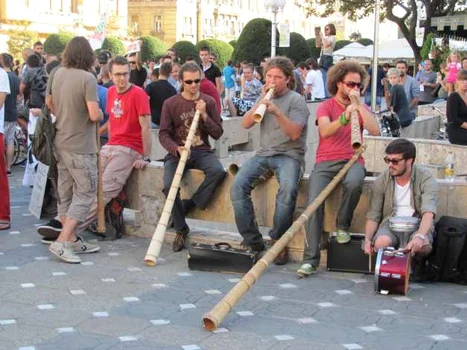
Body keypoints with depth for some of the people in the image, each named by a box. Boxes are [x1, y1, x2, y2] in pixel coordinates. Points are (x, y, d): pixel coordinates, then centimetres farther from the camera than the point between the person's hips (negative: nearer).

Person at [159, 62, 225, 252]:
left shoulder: (208, 102, 7)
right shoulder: (170, 104, 3)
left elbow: (218, 133, 6)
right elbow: (163, 134, 0)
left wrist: (204, 115, -9)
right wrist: (177, 149, -19)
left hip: (202, 151, 1)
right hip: (177, 153, -1)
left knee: (218, 171, -32)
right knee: (169, 186, -28)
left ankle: (188, 206, -14)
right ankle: (180, 229, -6)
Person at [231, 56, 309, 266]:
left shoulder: (296, 100, 0)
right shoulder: (265, 97, 17)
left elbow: (295, 133, -14)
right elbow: (246, 124, 5)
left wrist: (277, 112, -26)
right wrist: (261, 101, -4)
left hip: (289, 155, -5)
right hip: (264, 154, 5)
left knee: (288, 189, -35)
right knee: (238, 186, -20)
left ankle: (279, 242, -17)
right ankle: (252, 241, -13)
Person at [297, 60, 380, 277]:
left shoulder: (362, 108, 14)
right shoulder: (325, 106, 9)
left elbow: (375, 131, -4)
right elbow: (324, 131, -12)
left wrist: (359, 105, -7)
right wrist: (343, 118, -29)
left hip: (352, 160, 1)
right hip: (326, 162, -1)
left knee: (354, 183, -36)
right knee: (314, 202, -24)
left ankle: (342, 226, -10)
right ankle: (310, 259, -22)